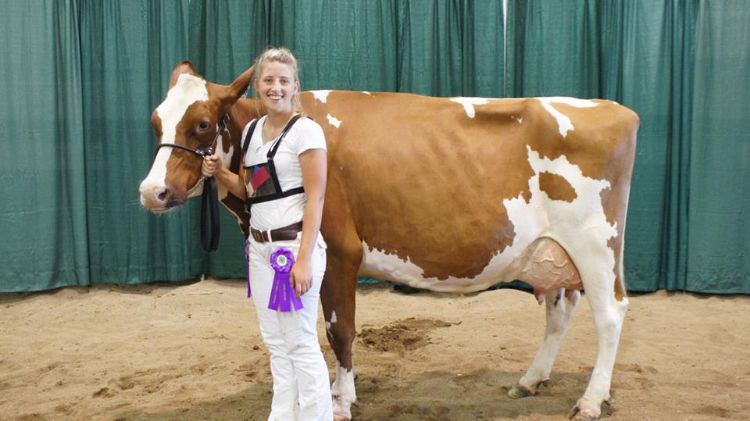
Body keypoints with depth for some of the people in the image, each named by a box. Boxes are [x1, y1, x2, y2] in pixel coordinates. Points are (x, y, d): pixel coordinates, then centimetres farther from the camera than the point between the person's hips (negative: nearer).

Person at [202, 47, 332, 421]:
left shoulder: (305, 131, -10)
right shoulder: (251, 130, 11)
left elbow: (315, 198, -14)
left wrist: (303, 260, -19)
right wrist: (220, 173, -2)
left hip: (294, 245, -7)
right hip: (260, 246, 7)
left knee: (301, 346, 0)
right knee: (276, 345, 14)